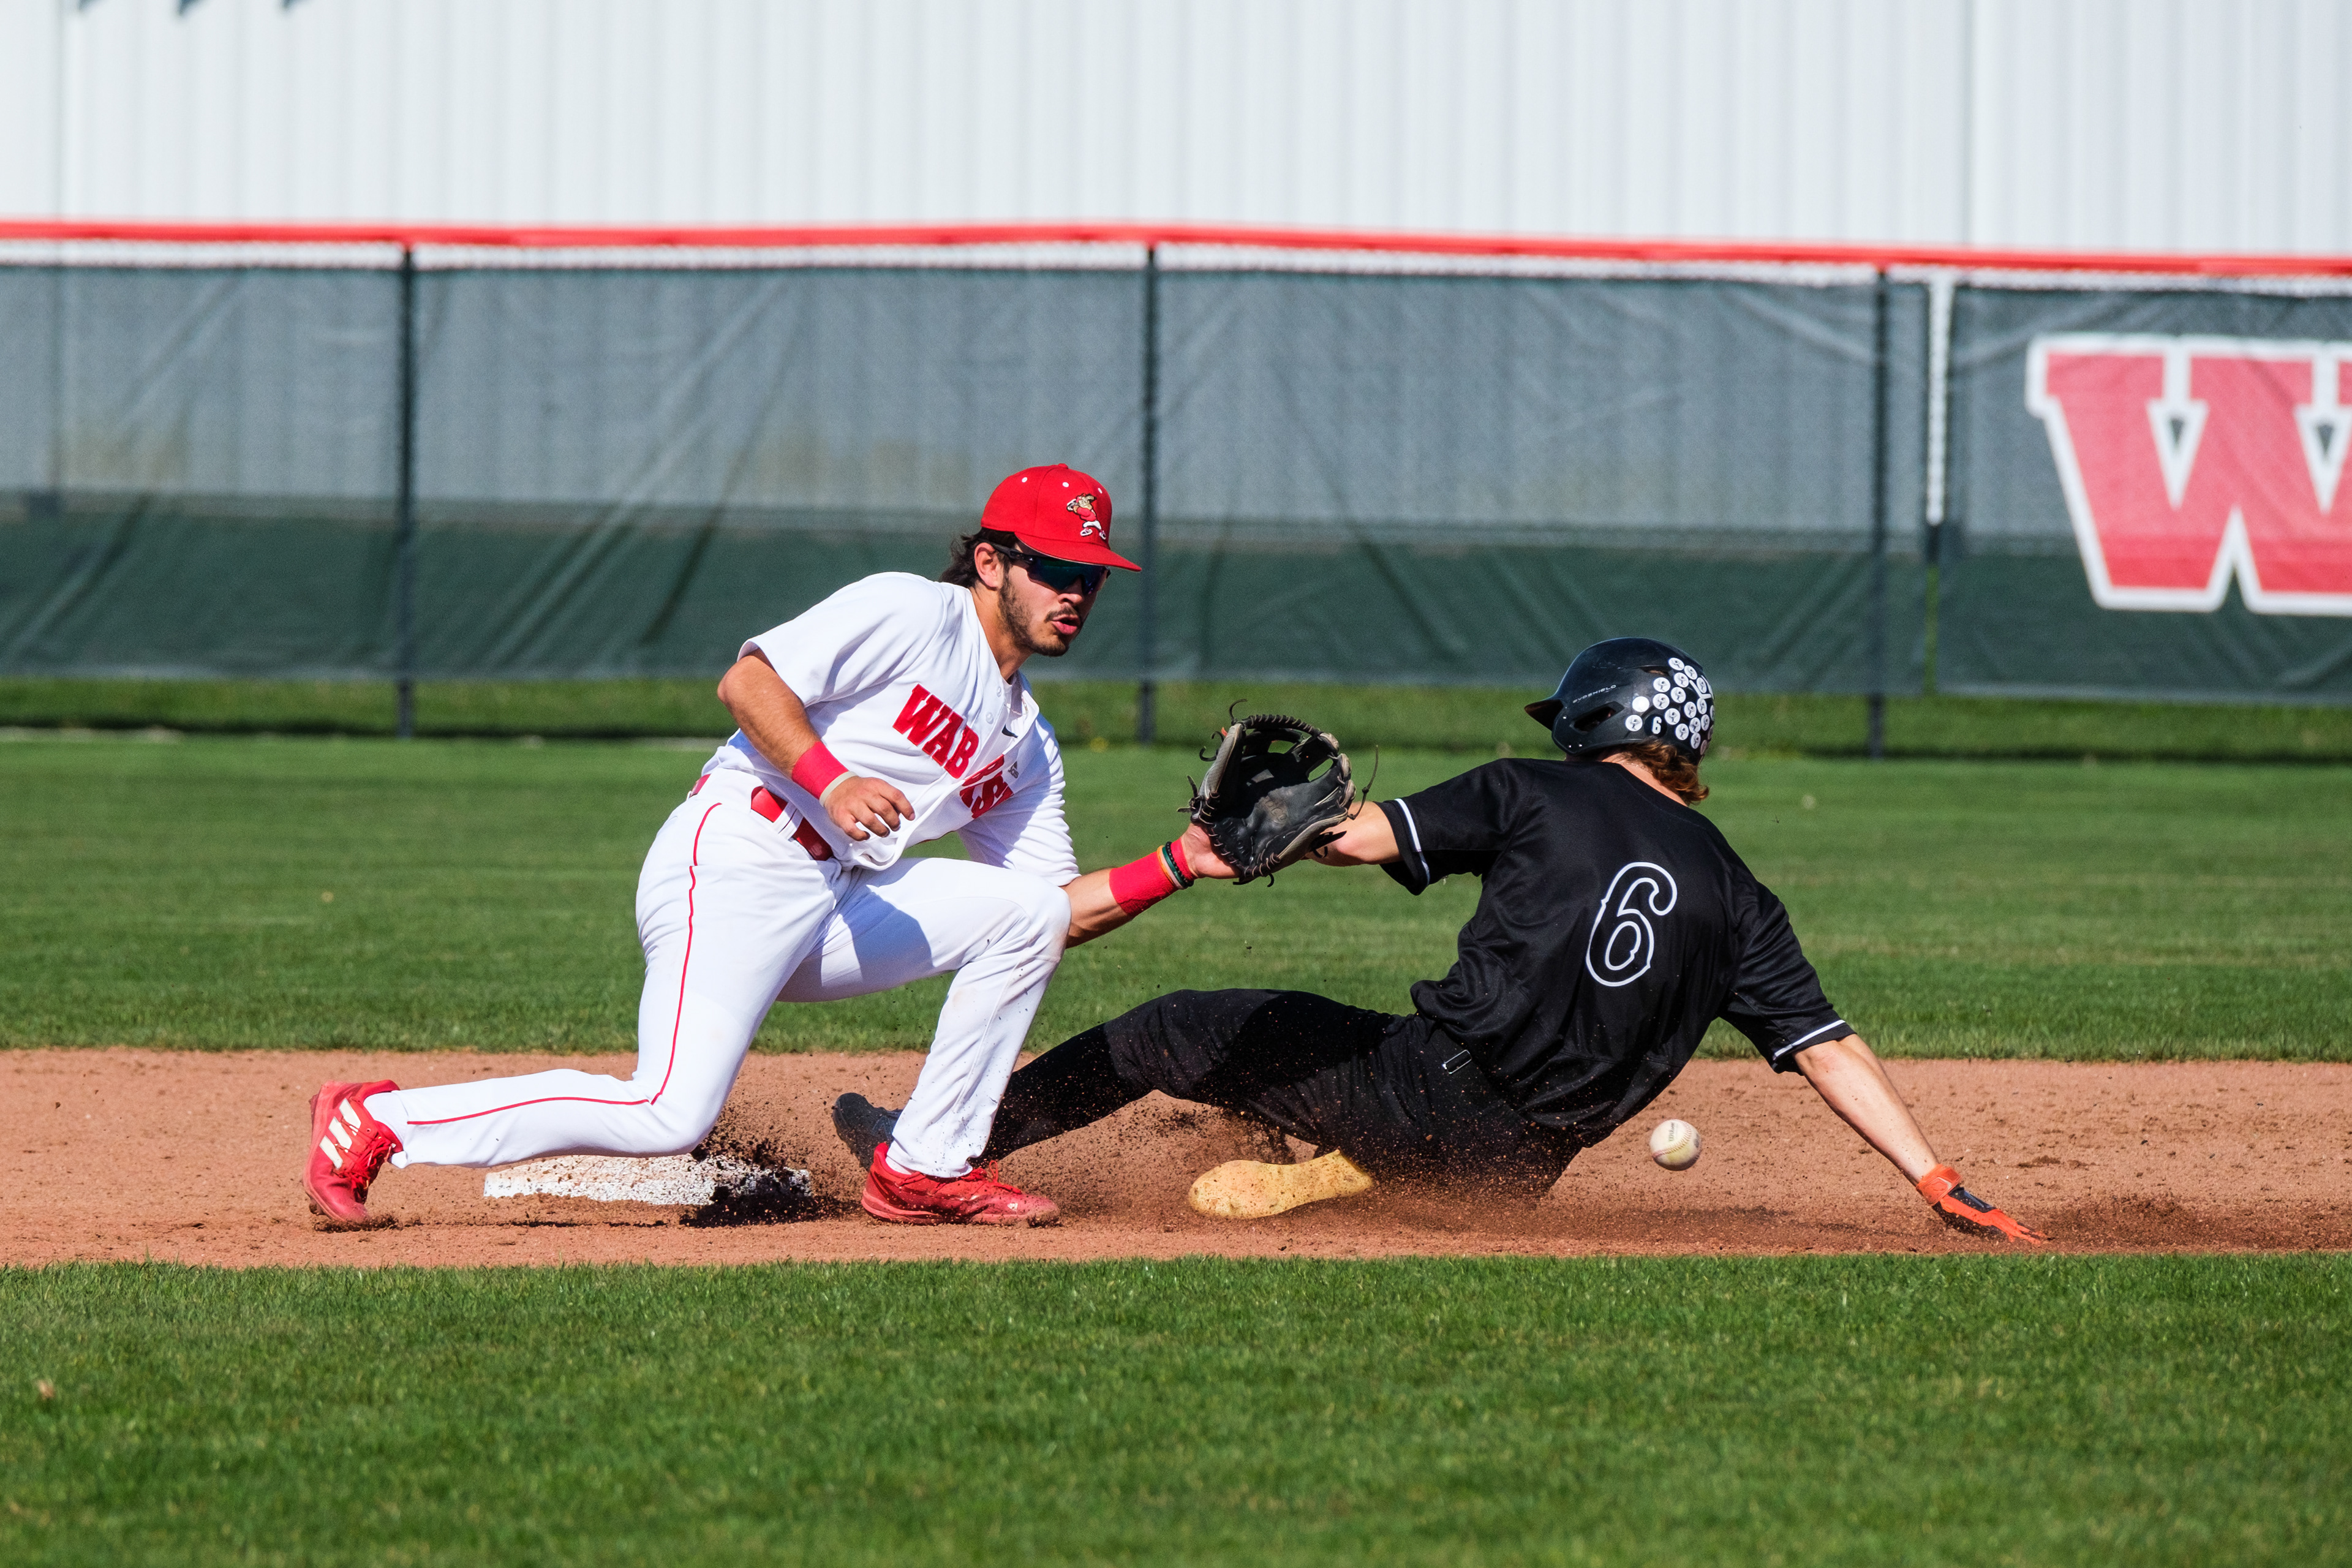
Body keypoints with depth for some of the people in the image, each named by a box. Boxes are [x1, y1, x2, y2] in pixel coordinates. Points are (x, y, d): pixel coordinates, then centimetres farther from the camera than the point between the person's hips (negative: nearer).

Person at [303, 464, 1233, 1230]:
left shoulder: (1028, 746, 21)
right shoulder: (911, 613, -4)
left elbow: (1059, 911, 17)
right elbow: (747, 680, -13)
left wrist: (1176, 866, 4)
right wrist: (829, 779, -27)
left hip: (836, 904, 8)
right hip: (732, 864, -8)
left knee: (1026, 915, -1)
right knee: (668, 1120, -23)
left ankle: (926, 1170, 1)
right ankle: (373, 1123, -10)